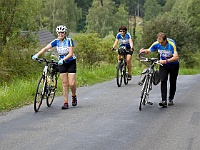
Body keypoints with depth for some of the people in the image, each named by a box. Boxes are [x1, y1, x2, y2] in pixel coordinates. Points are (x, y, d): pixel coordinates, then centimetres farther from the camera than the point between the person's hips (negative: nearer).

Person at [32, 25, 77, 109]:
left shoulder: (69, 41, -16)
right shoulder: (56, 41, -6)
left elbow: (70, 53, -23)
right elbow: (46, 48, -13)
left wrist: (63, 59, -39)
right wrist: (37, 55, -27)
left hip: (71, 62, -3)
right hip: (61, 63, 3)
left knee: (72, 83, -8)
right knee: (65, 83, 0)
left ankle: (74, 96, 22)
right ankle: (65, 103, 3)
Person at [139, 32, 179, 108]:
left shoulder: (172, 44, -29)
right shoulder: (156, 44, -16)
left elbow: (176, 57, -37)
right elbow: (148, 50, -5)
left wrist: (166, 61, -50)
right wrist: (144, 51, -29)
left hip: (173, 65, -2)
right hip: (163, 65, 2)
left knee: (172, 82, 6)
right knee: (163, 81, -15)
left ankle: (171, 99, 25)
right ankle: (164, 101, -21)